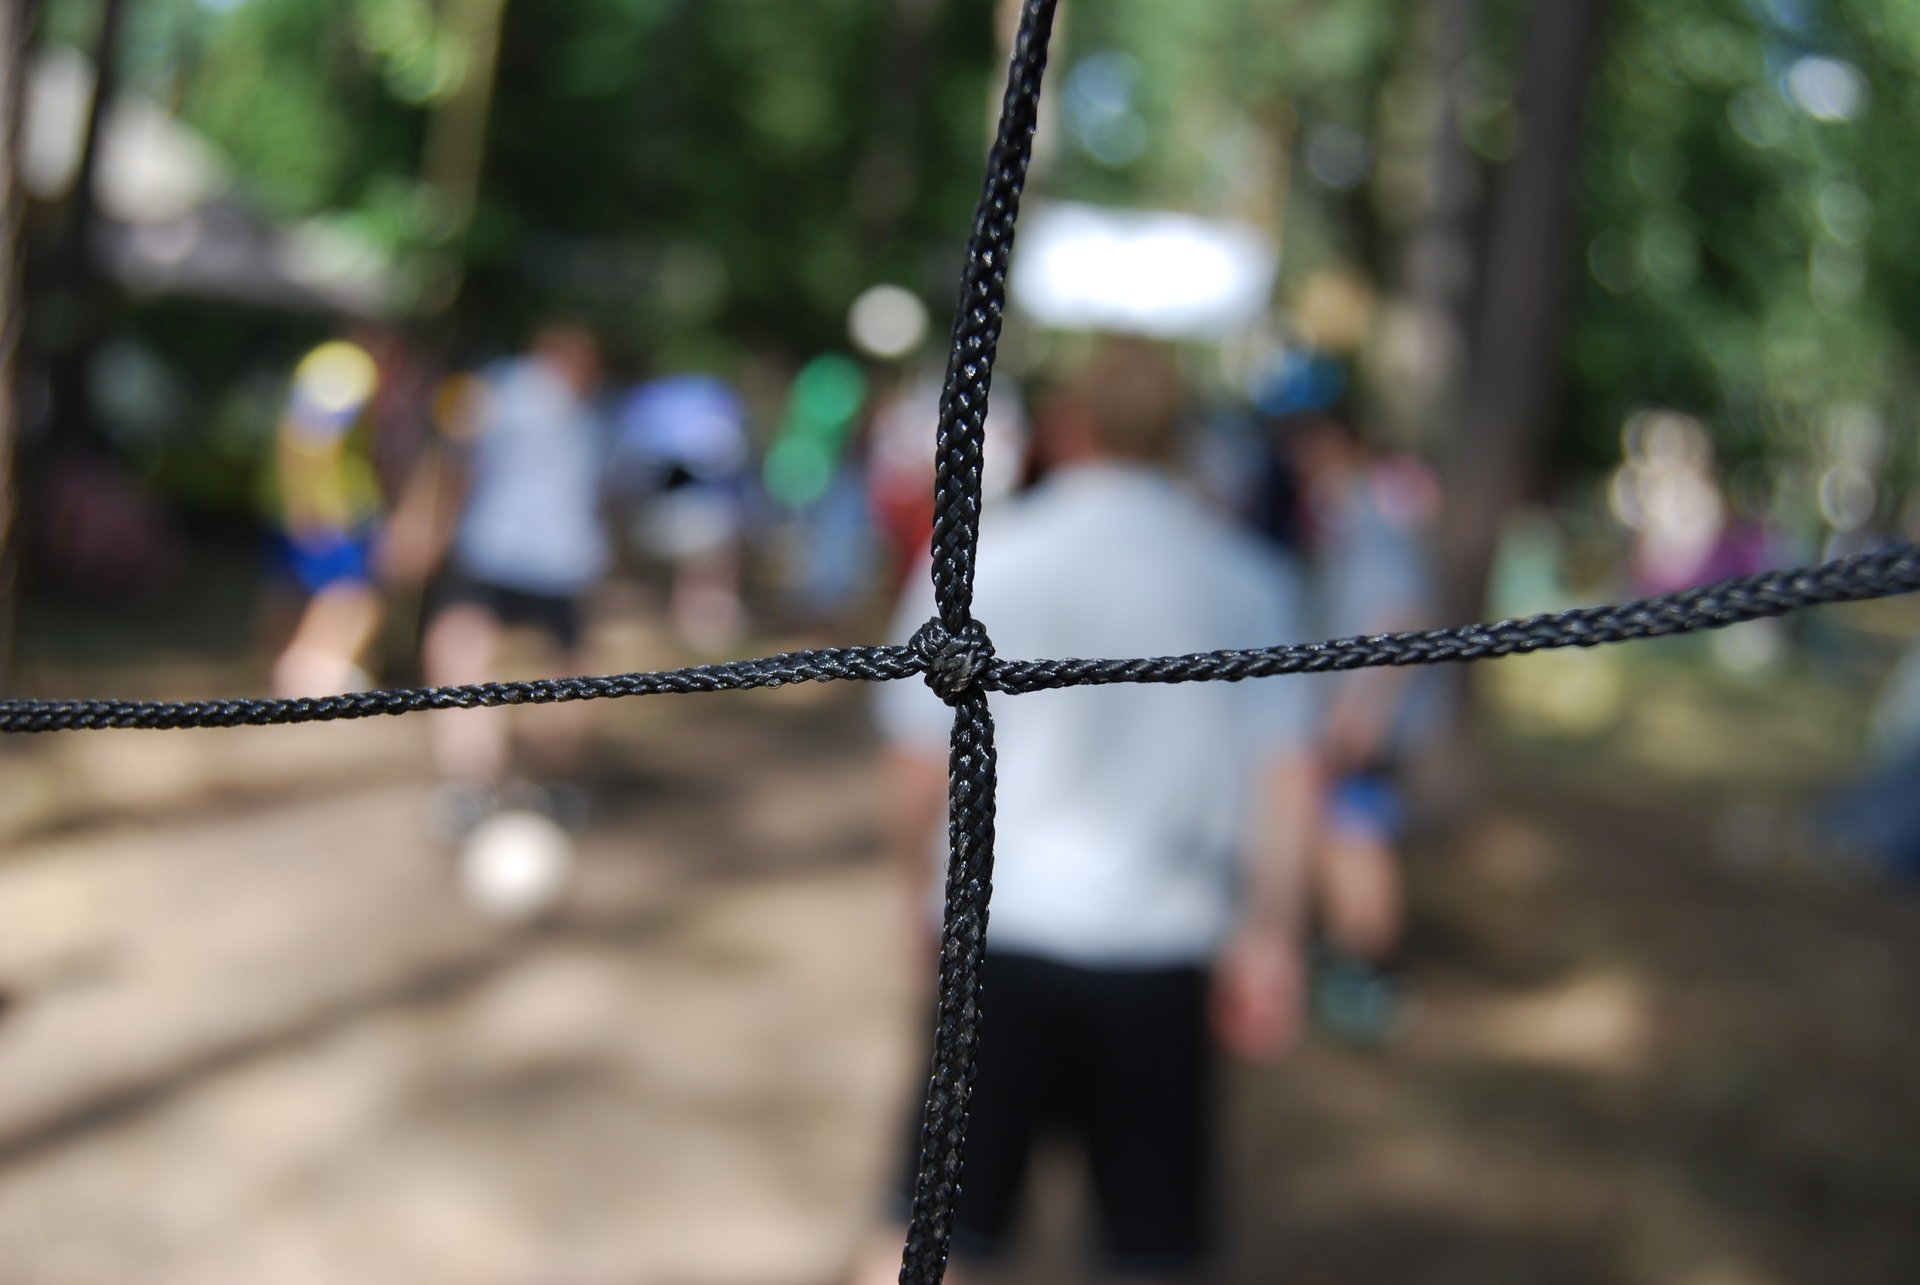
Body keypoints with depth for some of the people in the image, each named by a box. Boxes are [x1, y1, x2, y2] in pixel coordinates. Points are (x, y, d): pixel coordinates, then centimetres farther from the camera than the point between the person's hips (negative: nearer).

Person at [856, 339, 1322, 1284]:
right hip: (1167, 951, 1)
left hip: (1004, 932, -1)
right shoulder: (1245, 578, 2)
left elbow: (918, 771, -1)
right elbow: (1288, 778, 0)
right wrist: (1269, 938, 9)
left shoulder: (981, 559, -4)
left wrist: (922, 889, 15)